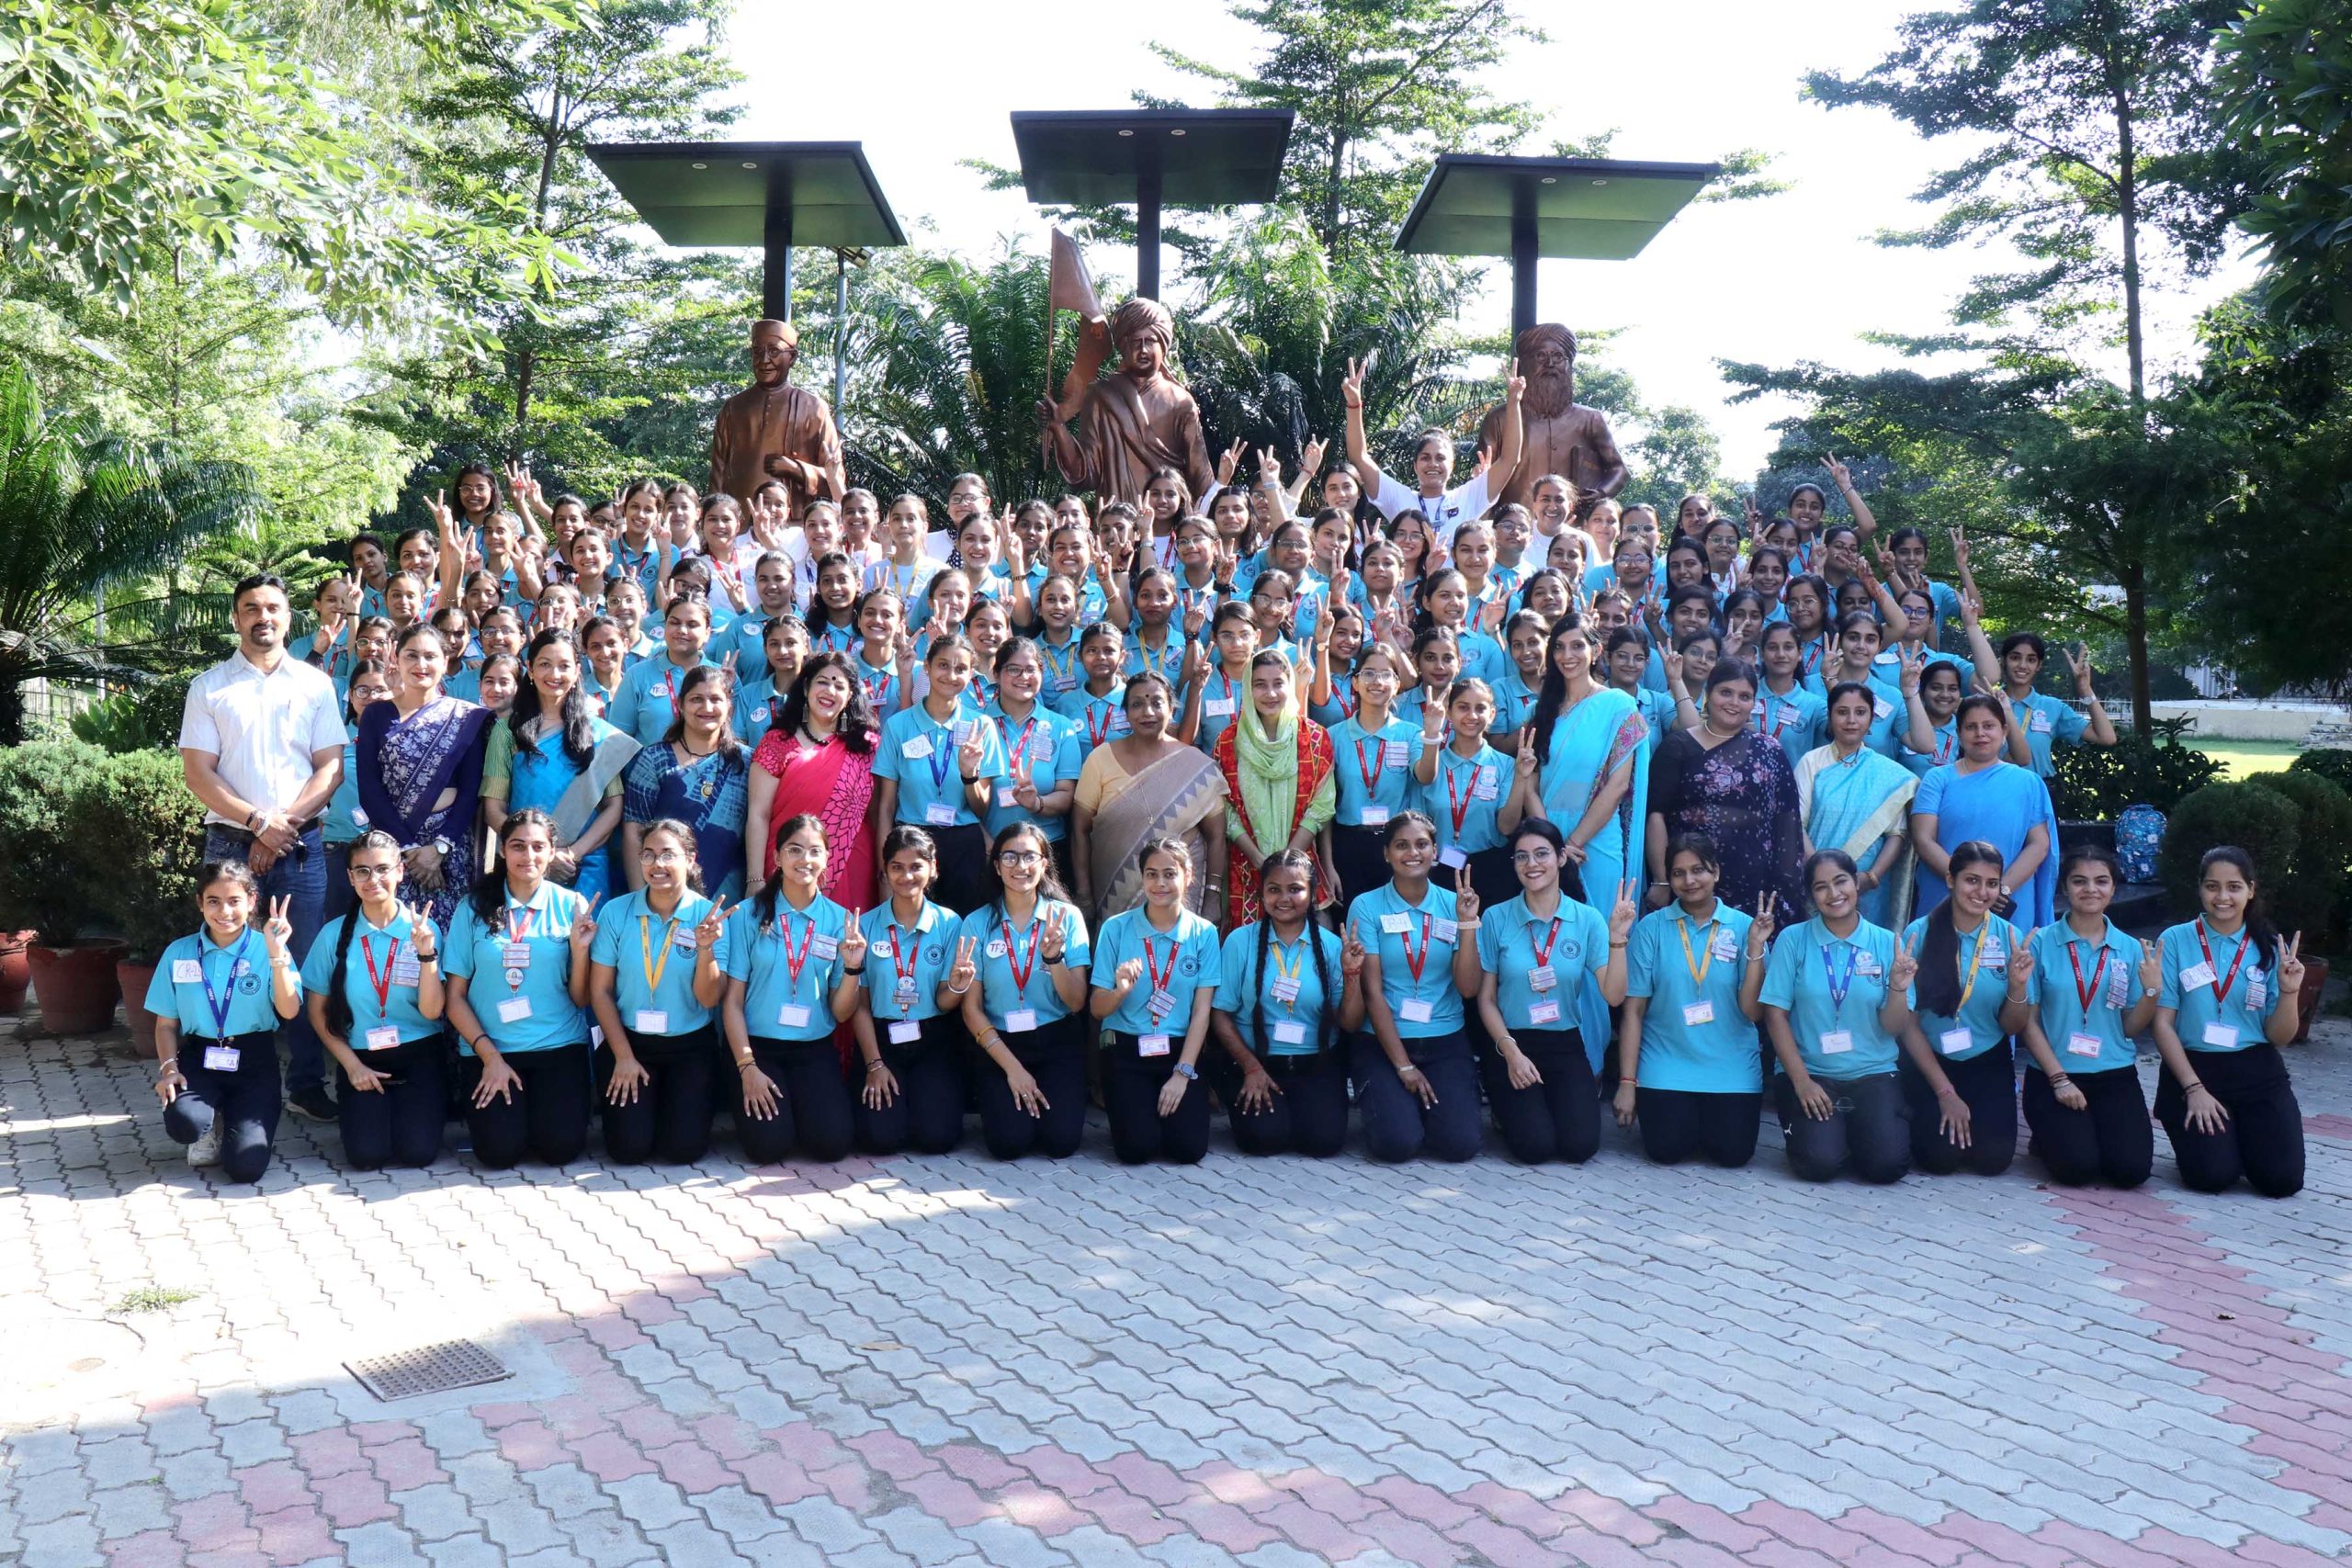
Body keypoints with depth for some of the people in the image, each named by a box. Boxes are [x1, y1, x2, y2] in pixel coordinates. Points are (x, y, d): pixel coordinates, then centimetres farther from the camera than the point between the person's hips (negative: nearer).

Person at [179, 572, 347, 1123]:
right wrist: (258, 820, -11)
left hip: (302, 845, 1)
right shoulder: (209, 687, 7)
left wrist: (285, 823, -9)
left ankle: (307, 1086, 9)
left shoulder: (315, 684, 9)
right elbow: (197, 772, 1)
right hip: (231, 844, 0)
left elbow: (331, 768, 4)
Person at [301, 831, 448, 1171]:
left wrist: (426, 952, -23)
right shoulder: (335, 934, -2)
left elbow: (431, 1011, -11)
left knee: (418, 1150, -17)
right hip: (360, 1057, 1)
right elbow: (318, 1011, 5)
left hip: (418, 1055, -1)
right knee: (367, 1154, -16)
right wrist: (352, 1065, -3)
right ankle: (368, 1105, 16)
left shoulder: (423, 929, -4)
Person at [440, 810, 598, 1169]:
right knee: (500, 1150, -17)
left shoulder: (571, 906, 1)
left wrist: (579, 948, -14)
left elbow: (581, 1000, 2)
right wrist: (490, 1055, -8)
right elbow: (455, 996, 1)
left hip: (559, 1045, 0)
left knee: (562, 1146, -17)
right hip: (489, 1049, 0)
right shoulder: (475, 908, 0)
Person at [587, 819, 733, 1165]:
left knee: (685, 1147, -12)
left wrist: (705, 948, -27)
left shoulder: (710, 916, -7)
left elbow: (709, 998, -10)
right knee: (629, 1147, -10)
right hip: (627, 1041, 0)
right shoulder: (616, 912, -6)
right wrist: (624, 1056, -5)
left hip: (690, 1046, 0)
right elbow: (600, 991, -2)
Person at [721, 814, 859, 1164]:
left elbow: (841, 1013, 2)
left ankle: (800, 1101, 15)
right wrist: (747, 1067, -10)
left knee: (831, 1142, -18)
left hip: (815, 1049, 2)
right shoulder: (749, 914, -3)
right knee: (768, 1145, -20)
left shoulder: (840, 921, 2)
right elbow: (732, 1000, -2)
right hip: (757, 1046, -2)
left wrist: (853, 967, -15)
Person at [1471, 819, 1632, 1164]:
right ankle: (1508, 1107, 17)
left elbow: (1613, 996, -9)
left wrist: (1617, 939, -20)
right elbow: (1486, 999, -1)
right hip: (1510, 1043, -1)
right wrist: (1511, 1051, -9)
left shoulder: (1587, 919, -1)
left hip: (1565, 1046, 2)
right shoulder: (1496, 918, -5)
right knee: (1534, 1146, -17)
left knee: (1581, 1145, -16)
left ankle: (1557, 1100, 18)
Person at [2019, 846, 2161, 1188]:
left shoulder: (2131, 949, 6)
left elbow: (2132, 1028, 5)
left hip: (2116, 1076, 3)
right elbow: (2029, 1021, -3)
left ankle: (2098, 1129, 16)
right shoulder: (2042, 943, -4)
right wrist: (2060, 1079, -10)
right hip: (2053, 1075, -3)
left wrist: (2153, 990, -12)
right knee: (2077, 1167, -21)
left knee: (2133, 1168, -17)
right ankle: (2050, 1136, 14)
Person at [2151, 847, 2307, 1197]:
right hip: (2192, 1068, -2)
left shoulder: (2269, 948, 4)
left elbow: (2279, 1038, 5)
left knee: (2283, 1181, -12)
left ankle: (2241, 1136, 19)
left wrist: (2289, 992, -13)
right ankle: (2198, 1135, 15)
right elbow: (2162, 1024, -4)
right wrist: (2194, 1089, -10)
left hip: (2257, 1074, 2)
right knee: (2213, 1175, -18)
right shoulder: (2176, 940, -3)